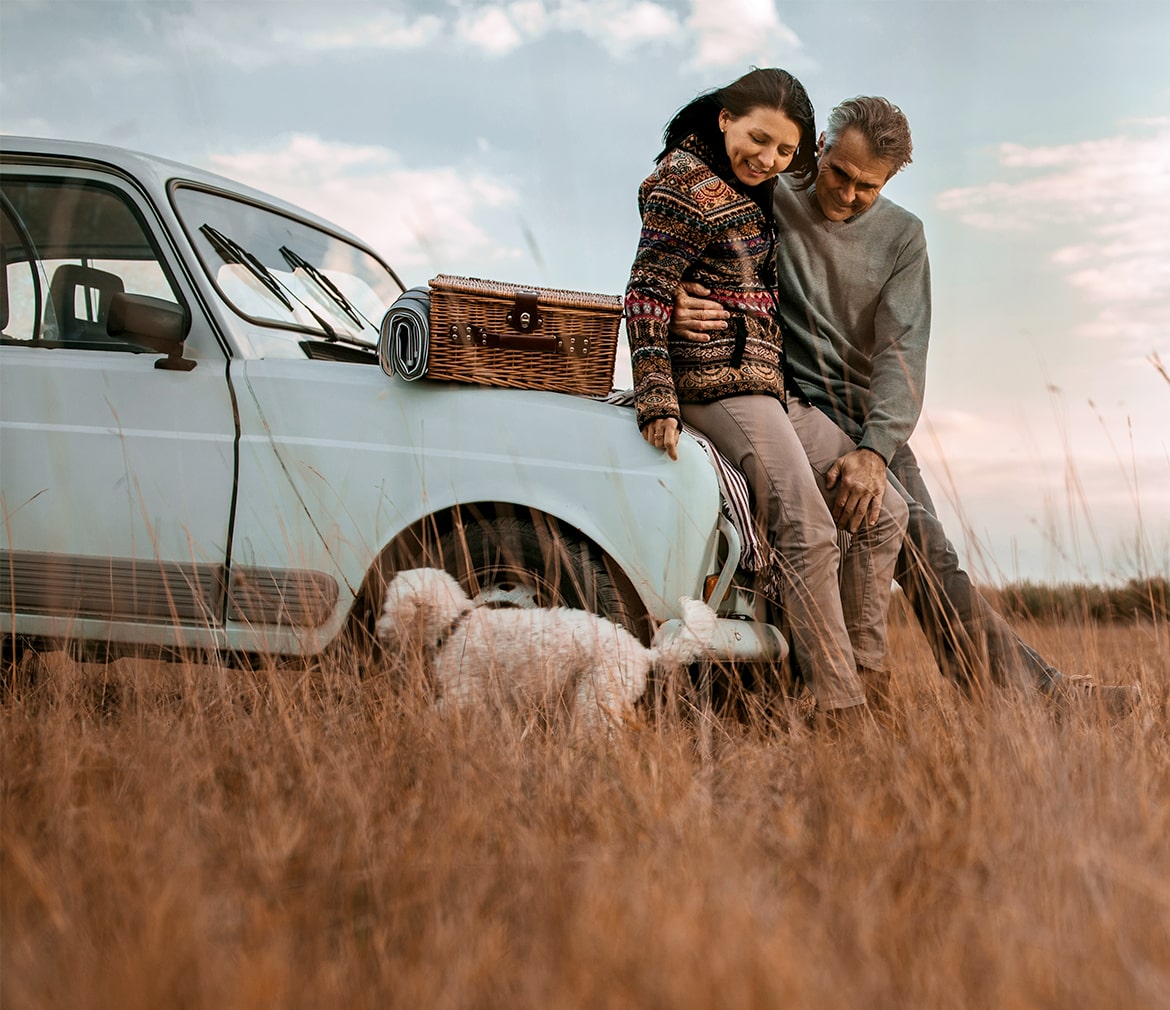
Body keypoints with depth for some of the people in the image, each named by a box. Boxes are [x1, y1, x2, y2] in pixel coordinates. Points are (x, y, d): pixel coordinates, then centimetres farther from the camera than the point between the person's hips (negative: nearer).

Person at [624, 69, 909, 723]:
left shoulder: (754, 193, 21)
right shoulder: (686, 184, -7)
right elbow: (647, 293, -15)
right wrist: (658, 400, -22)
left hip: (773, 389, 10)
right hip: (721, 385, -10)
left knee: (885, 513, 7)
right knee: (808, 533, -19)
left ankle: (863, 673, 8)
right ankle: (841, 714, -17)